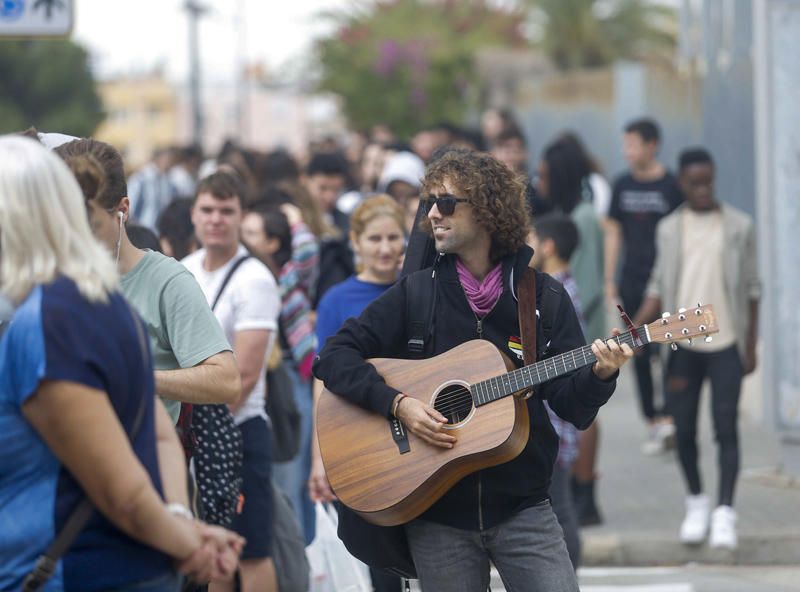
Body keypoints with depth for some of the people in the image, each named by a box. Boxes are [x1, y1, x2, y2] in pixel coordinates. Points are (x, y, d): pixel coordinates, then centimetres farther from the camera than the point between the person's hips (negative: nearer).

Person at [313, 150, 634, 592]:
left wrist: (600, 374, -22)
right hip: (437, 514, 0)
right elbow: (333, 357, -2)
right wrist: (397, 403, -15)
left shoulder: (543, 298, 2)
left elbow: (573, 407, -1)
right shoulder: (415, 294, 2)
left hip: (521, 506, 0)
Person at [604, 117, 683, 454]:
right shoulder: (623, 186, 8)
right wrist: (609, 280, 8)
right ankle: (654, 421, 13)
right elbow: (613, 232, 12)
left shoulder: (671, 186, -4)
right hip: (632, 281, 5)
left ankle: (668, 418, -3)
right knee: (639, 354, 6)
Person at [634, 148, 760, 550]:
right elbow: (659, 288, 10)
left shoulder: (739, 226, 2)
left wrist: (751, 345, 1)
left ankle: (725, 513, -6)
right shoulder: (669, 229, 8)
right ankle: (696, 502, 25)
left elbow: (751, 288, 5)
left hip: (726, 341, -2)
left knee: (726, 428, -6)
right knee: (684, 429, 5)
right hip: (682, 340, 2)